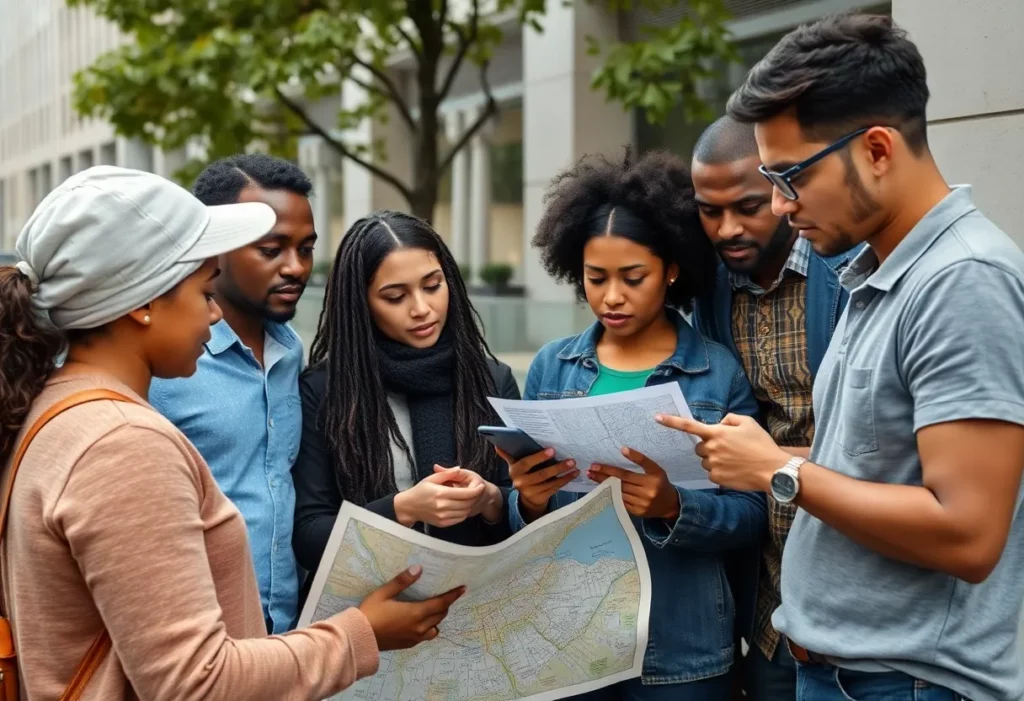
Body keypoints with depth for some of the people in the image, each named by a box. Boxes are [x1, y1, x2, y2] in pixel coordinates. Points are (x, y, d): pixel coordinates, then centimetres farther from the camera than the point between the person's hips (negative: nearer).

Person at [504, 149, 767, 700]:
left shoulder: (721, 372, -6)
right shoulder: (550, 366, 2)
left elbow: (751, 514, -8)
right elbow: (518, 516, 5)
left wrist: (672, 507, -24)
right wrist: (530, 503, -16)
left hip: (682, 646, -2)